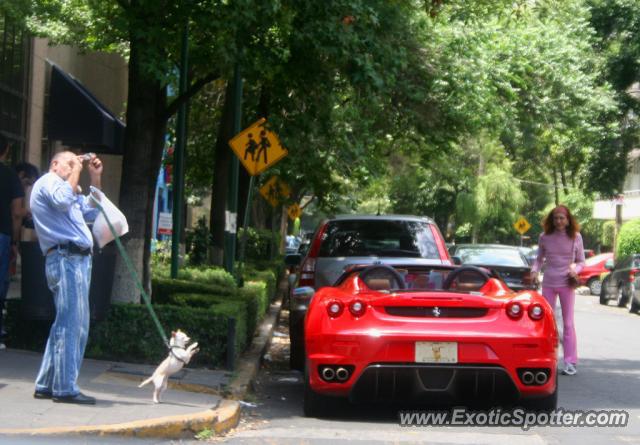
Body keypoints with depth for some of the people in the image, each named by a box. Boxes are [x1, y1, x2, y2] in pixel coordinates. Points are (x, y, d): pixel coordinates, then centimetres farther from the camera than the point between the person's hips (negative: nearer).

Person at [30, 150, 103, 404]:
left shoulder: (63, 187, 30)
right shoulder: (48, 182, -1)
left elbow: (91, 212, 31)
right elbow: (63, 200, -22)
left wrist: (95, 178, 24)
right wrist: (76, 169, -10)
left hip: (76, 259, 11)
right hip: (67, 259, -11)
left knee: (67, 325, 12)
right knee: (71, 324, -12)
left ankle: (46, 385, 15)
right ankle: (65, 388, -12)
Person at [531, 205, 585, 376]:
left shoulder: (575, 237, -3)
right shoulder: (545, 237, -1)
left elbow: (581, 261, 5)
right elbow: (539, 259, 10)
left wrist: (575, 269, -15)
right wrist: (534, 271, -9)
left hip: (566, 284, -2)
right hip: (548, 284, 2)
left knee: (568, 323, 2)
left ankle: (570, 362, 4)